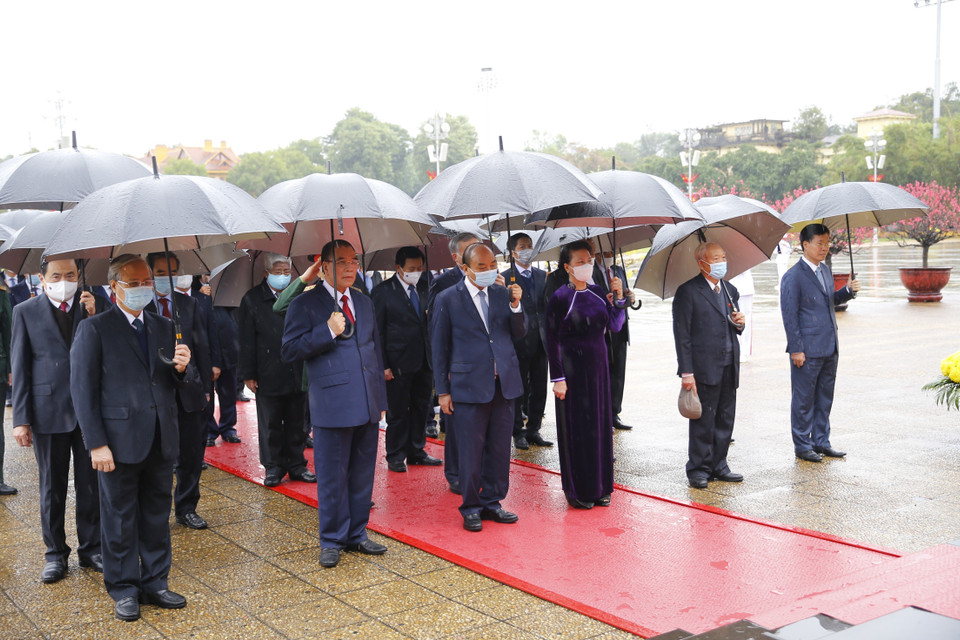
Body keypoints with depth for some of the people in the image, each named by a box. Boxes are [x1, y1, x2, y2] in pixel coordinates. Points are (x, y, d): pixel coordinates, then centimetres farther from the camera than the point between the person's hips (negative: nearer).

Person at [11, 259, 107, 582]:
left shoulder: (97, 306, 3)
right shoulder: (26, 312, 2)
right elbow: (20, 368, 1)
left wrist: (95, 316, -14)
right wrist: (21, 419, -3)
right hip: (48, 413, -1)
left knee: (91, 485, 9)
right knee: (52, 487, 11)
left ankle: (91, 548, 24)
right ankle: (55, 553, 24)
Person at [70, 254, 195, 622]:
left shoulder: (164, 328, 12)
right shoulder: (94, 329, -4)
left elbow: (181, 382, 14)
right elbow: (83, 390, -7)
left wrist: (183, 368, -11)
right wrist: (96, 443, -13)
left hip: (162, 441, 5)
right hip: (120, 442, -5)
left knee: (157, 517, 13)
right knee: (120, 519, 7)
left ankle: (155, 583, 27)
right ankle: (124, 590, 21)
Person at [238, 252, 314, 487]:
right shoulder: (252, 300, -1)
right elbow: (247, 341, -2)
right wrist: (248, 374, -5)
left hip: (297, 373, 2)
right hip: (268, 377, -2)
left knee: (296, 423, 11)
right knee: (270, 425, 7)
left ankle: (296, 464, 22)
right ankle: (273, 467, 19)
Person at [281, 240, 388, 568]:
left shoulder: (364, 302, 16)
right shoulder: (305, 304, -2)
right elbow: (290, 350, -8)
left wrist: (381, 398, 17)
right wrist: (328, 331, -17)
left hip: (368, 404, 6)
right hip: (333, 404, -5)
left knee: (363, 475, 12)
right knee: (332, 477, 2)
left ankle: (357, 534, 24)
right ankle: (332, 541, 15)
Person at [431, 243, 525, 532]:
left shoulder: (503, 294, 7)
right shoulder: (448, 299, -3)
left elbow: (518, 334, 7)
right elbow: (439, 347, 0)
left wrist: (516, 305, -11)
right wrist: (443, 390, -1)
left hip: (504, 385, 4)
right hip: (469, 386, -4)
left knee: (500, 449, 11)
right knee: (471, 451, 3)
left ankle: (491, 502, 26)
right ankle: (471, 508, 18)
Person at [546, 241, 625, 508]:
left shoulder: (598, 293, 6)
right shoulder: (560, 298, -10)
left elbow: (614, 325, 6)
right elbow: (552, 340, -10)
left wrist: (618, 297, -6)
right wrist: (558, 378, -13)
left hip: (598, 366, 6)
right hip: (572, 369, -6)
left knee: (599, 424, 10)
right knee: (576, 428, 1)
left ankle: (598, 486, 22)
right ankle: (576, 490, 13)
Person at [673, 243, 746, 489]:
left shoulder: (730, 290, 15)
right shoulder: (688, 292, -7)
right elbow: (682, 335, -10)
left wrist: (739, 323, -2)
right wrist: (686, 372, -15)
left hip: (729, 367, 7)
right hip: (704, 367, -7)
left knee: (725, 419, 12)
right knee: (703, 421, -1)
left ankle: (718, 466, 23)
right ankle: (698, 469, 10)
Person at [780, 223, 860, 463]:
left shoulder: (825, 270, 13)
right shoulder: (793, 277, -12)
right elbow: (789, 316, -13)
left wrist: (848, 290, 4)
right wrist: (796, 349, -16)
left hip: (829, 348, 8)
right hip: (807, 351, -8)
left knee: (824, 398, 15)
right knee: (804, 400, 3)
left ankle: (821, 441, 25)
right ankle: (802, 446, 13)